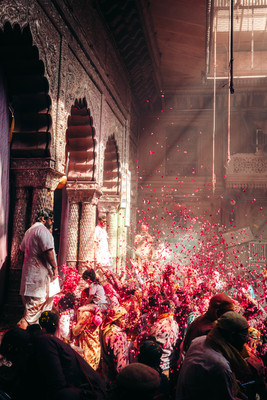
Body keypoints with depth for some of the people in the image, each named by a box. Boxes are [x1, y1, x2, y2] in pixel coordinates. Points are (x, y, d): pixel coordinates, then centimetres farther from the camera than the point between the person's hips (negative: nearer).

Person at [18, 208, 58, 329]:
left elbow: (22, 248, 28)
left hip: (29, 268, 10)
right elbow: (48, 251, -22)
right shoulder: (43, 230, -14)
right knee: (37, 298, -6)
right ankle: (25, 323, -9)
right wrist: (54, 267, -15)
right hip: (40, 270, -10)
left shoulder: (29, 230, 17)